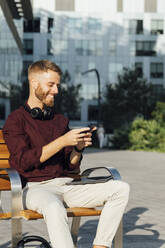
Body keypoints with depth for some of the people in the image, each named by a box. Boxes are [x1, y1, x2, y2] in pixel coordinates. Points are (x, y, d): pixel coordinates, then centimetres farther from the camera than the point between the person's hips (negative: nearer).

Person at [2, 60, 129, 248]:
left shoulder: (60, 120, 19)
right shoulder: (16, 120, 1)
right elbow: (23, 161, -12)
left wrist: (78, 148, -5)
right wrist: (62, 142, -15)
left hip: (66, 186, 6)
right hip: (35, 188, -6)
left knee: (121, 189, -10)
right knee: (54, 208, -41)